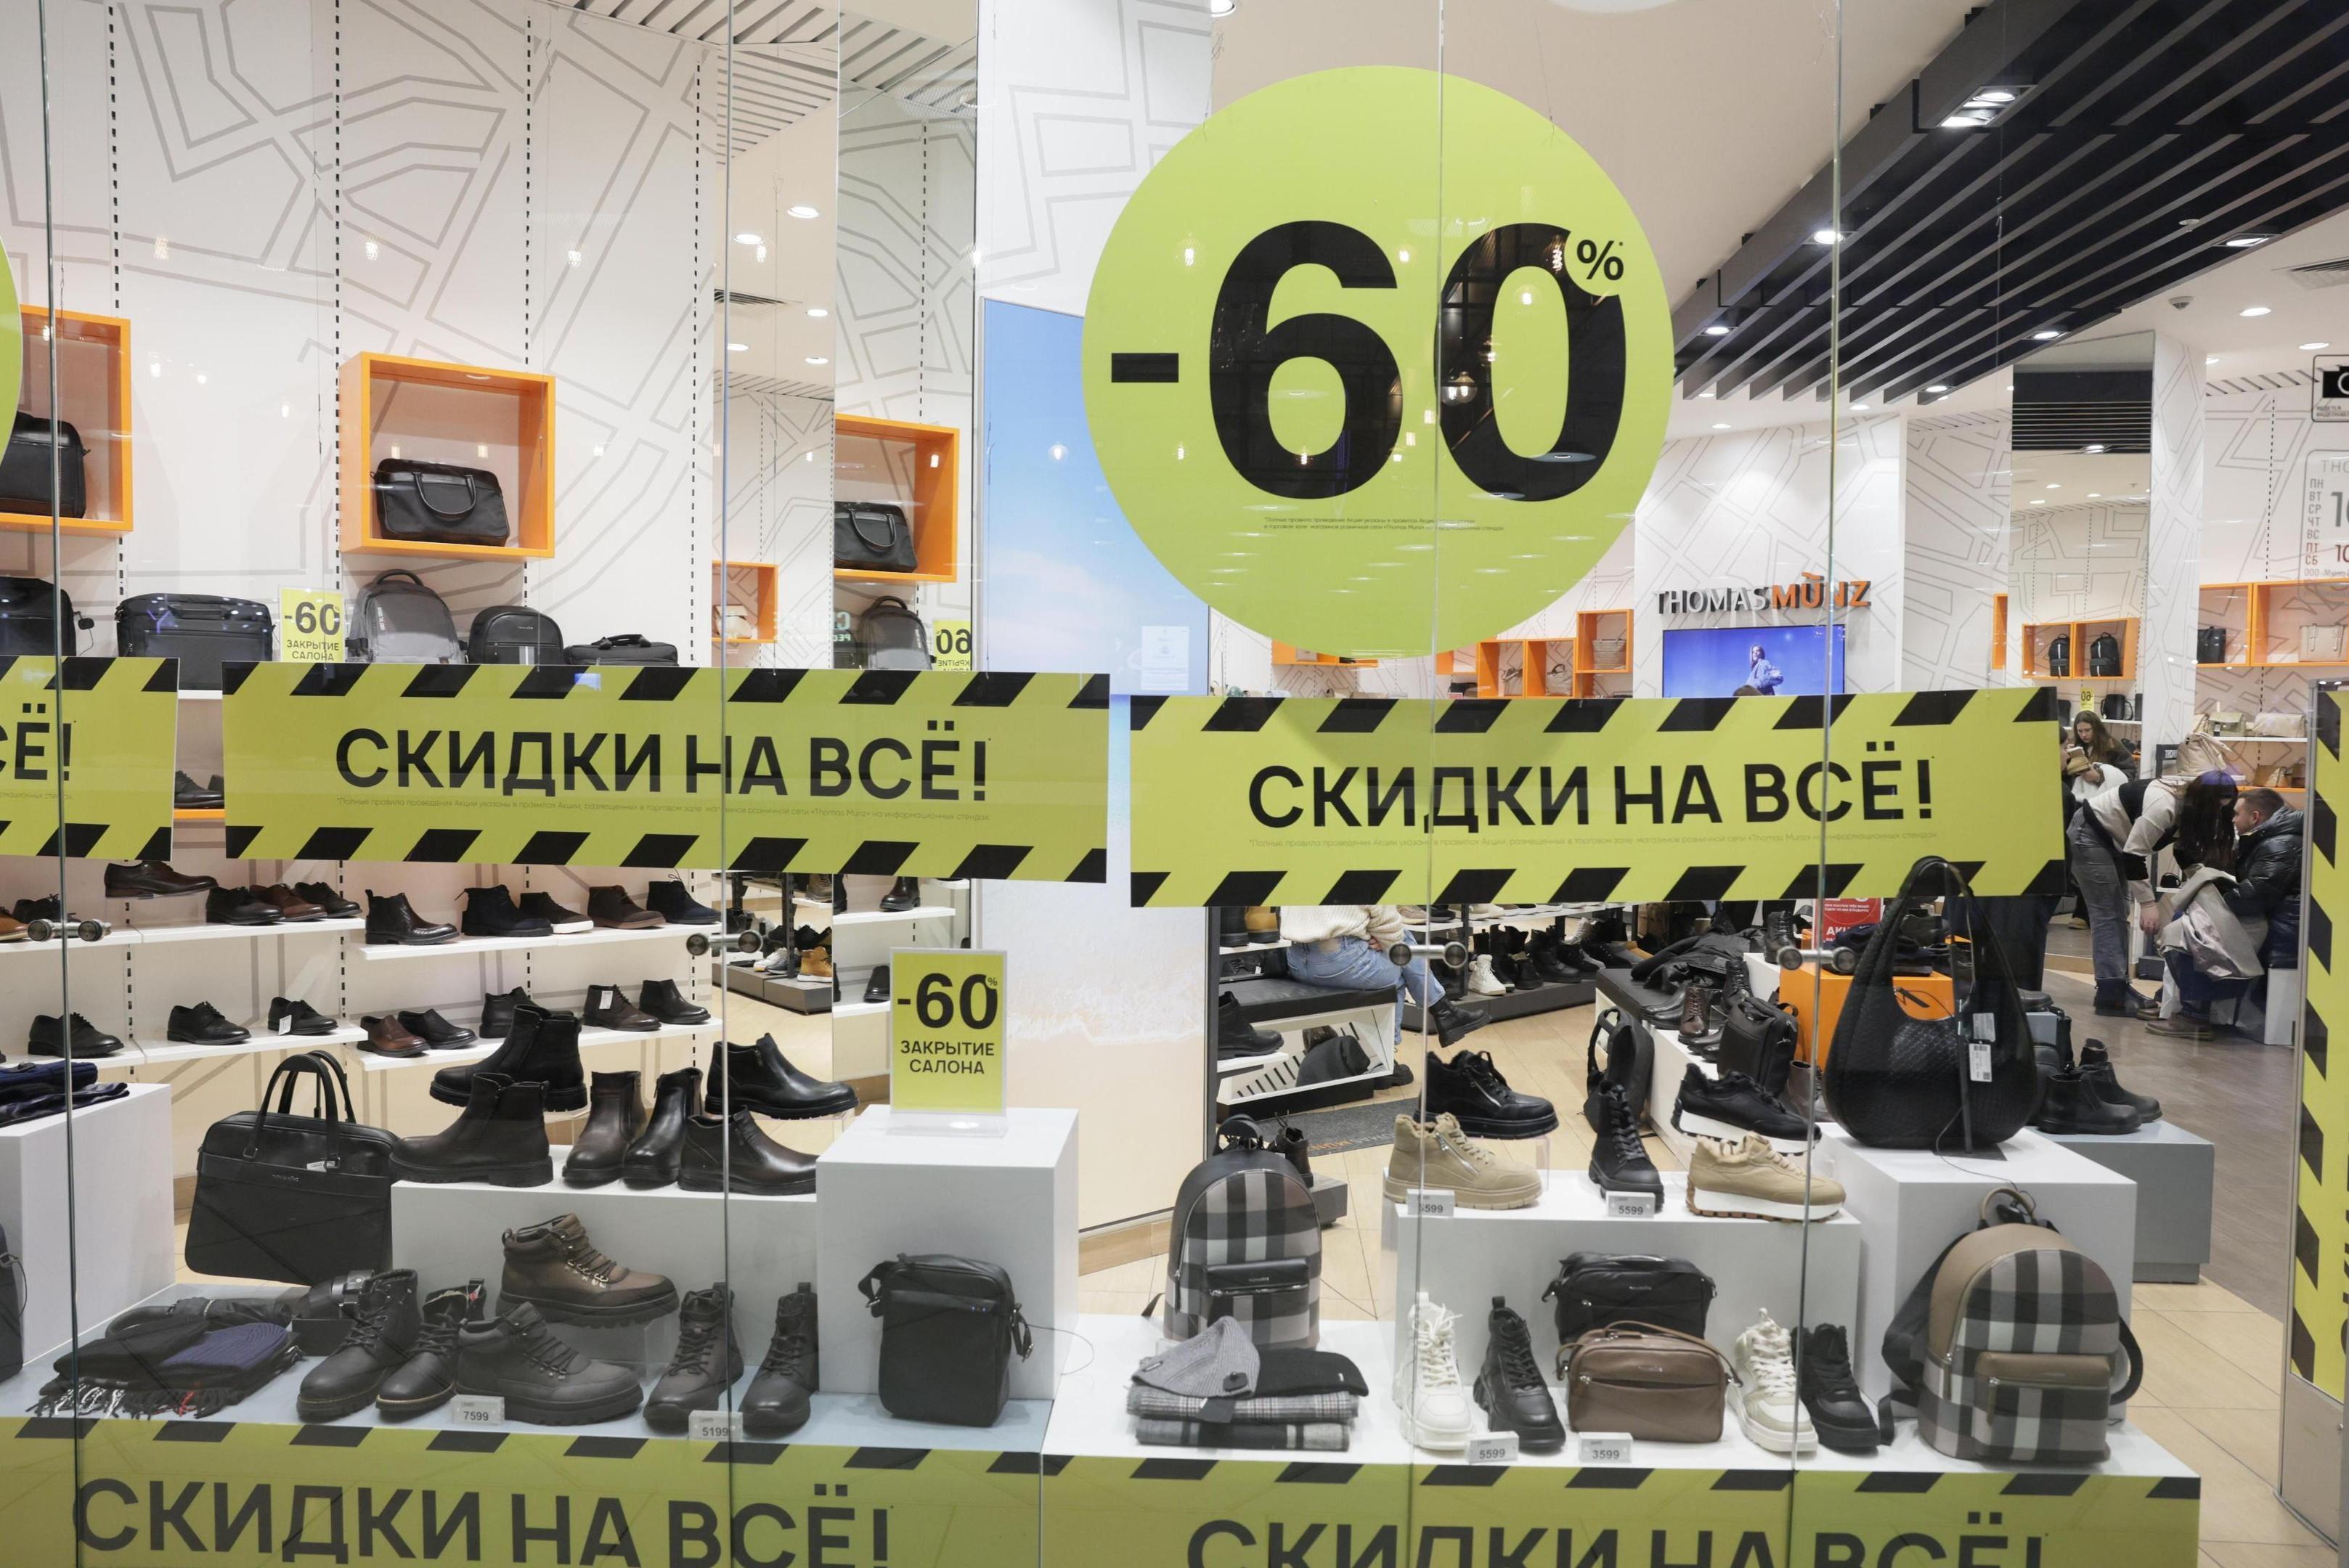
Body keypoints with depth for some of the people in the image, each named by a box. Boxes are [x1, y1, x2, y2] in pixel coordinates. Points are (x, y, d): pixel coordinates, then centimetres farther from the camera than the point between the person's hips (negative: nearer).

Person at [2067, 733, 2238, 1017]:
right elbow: (2134, 854, -29)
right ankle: (2110, 997, -13)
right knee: (2107, 915, -12)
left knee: (2119, 913, 10)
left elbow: (2186, 853, 7)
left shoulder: (2188, 806, -4)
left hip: (2112, 840, 10)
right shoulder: (2163, 806, -32)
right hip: (2089, 835, -10)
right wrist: (2148, 903, -25)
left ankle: (2118, 985, 15)